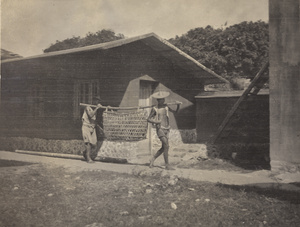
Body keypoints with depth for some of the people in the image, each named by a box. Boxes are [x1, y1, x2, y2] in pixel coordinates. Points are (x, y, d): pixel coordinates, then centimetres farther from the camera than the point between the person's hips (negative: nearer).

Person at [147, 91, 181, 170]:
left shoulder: (166, 106, 9)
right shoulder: (155, 109, -3)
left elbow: (175, 111, 12)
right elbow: (148, 119, 1)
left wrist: (178, 105, -6)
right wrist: (156, 121, -16)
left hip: (167, 129, 6)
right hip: (160, 128, -6)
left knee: (163, 148, 6)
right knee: (166, 145, -16)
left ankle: (153, 159, 24)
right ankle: (167, 165, -12)